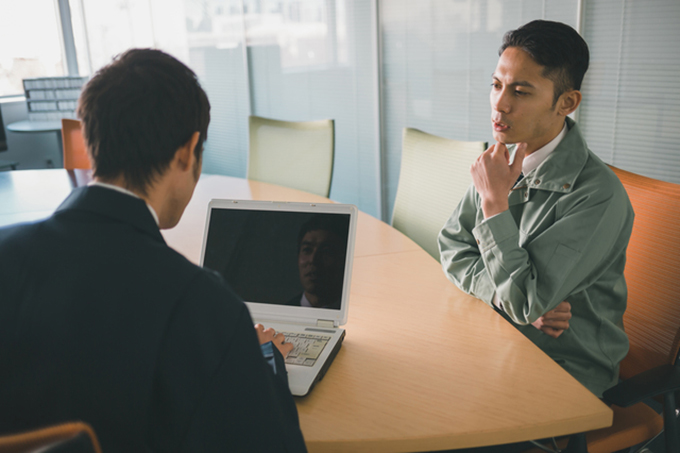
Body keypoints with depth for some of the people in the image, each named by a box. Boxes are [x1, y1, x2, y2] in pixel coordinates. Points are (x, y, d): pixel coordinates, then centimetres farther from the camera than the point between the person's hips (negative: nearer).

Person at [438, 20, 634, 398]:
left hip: (569, 364, -6)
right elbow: (452, 247, 3)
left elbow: (525, 304, -25)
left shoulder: (599, 196, -23)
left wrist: (495, 201, -22)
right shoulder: (503, 161, -1)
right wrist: (507, 294, -14)